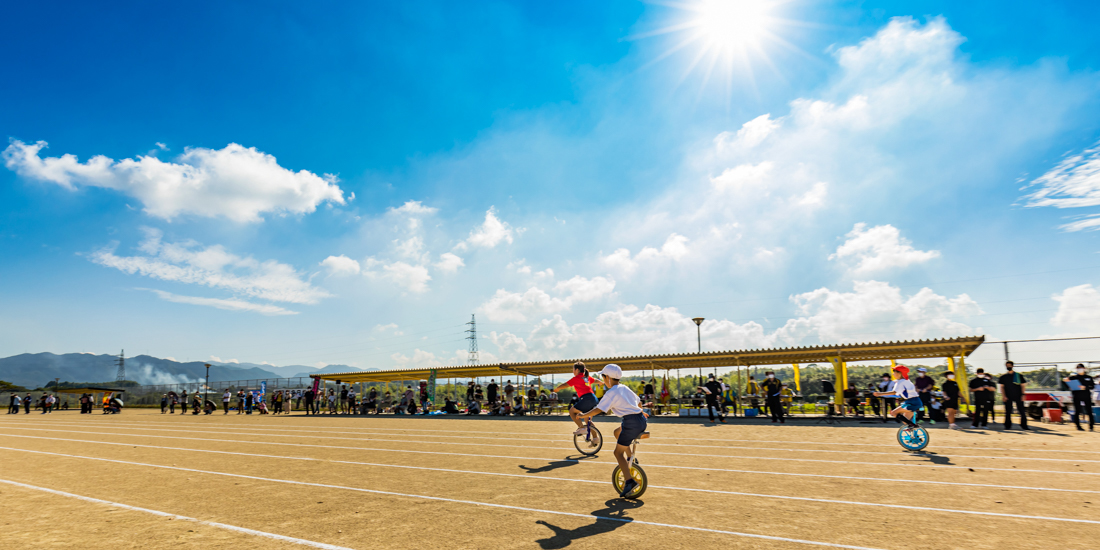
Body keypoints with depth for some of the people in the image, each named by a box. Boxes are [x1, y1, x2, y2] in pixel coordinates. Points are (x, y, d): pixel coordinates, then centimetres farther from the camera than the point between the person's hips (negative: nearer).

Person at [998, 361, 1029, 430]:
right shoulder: (1003, 377, 7)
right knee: (1008, 412, 3)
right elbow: (1002, 387, 7)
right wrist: (1003, 396, -4)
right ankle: (1008, 426, 9)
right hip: (1008, 397, 0)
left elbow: (1022, 386, 6)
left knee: (1022, 411, -1)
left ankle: (1024, 426, 8)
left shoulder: (1019, 376, 6)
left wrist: (1022, 395, -4)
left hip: (1018, 396, 0)